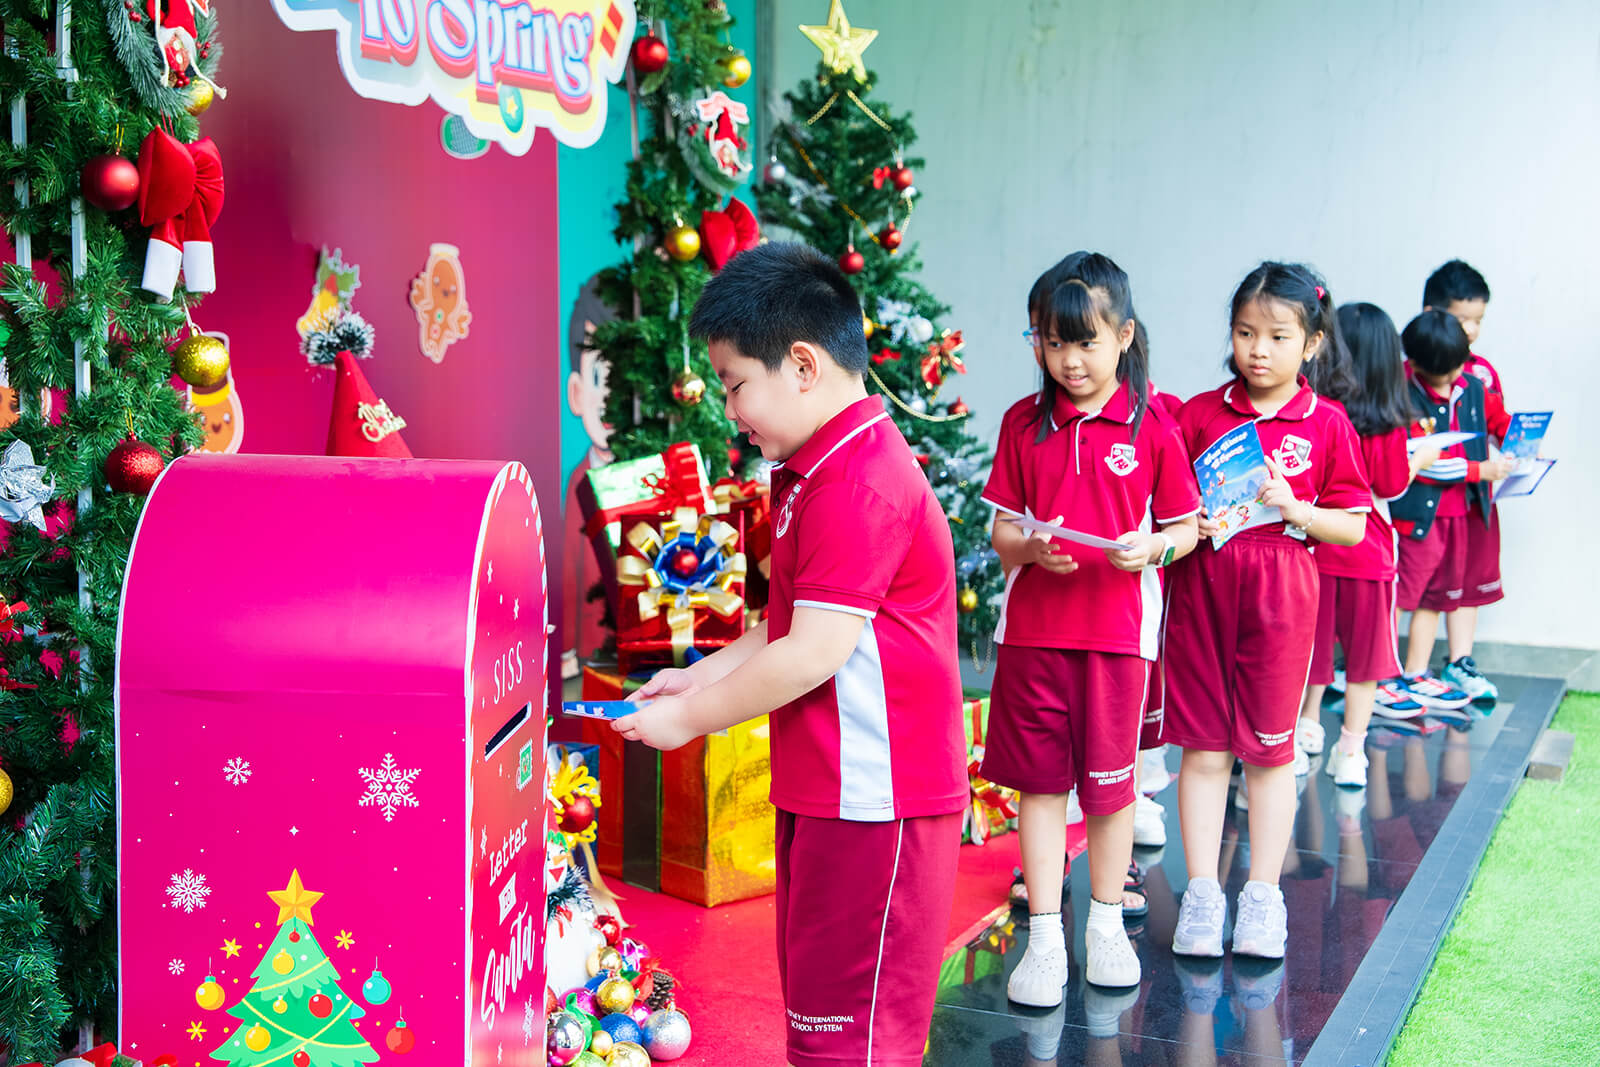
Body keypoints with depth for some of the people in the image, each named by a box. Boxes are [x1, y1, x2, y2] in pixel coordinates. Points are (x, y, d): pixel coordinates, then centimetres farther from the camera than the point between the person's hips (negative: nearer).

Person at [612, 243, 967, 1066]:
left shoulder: (856, 485, -22)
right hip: (825, 789, 11)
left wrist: (691, 717, -13)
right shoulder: (817, 471, 13)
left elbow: (815, 652, -24)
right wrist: (698, 677, 10)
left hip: (873, 798, -11)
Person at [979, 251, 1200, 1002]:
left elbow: (1186, 525, 3)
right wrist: (1031, 547, -16)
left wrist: (1152, 547, -18)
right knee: (1039, 782, 6)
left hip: (1118, 629, -1)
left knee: (1109, 782, 9)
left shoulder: (1152, 427, -2)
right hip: (1032, 626, 2)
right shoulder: (1023, 422, 4)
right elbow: (1002, 531, 5)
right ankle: (1044, 938, 16)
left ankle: (1106, 925, 28)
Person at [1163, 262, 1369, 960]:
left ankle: (1263, 896, 20)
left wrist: (1295, 509, -15)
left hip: (1281, 595, -1)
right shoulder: (1199, 413, 4)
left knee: (1270, 749, 8)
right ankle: (1201, 893, 15)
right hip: (1199, 590, 1)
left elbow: (1353, 528, 1)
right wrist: (1190, 521, -10)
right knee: (1202, 747, 5)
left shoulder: (1327, 424, 0)